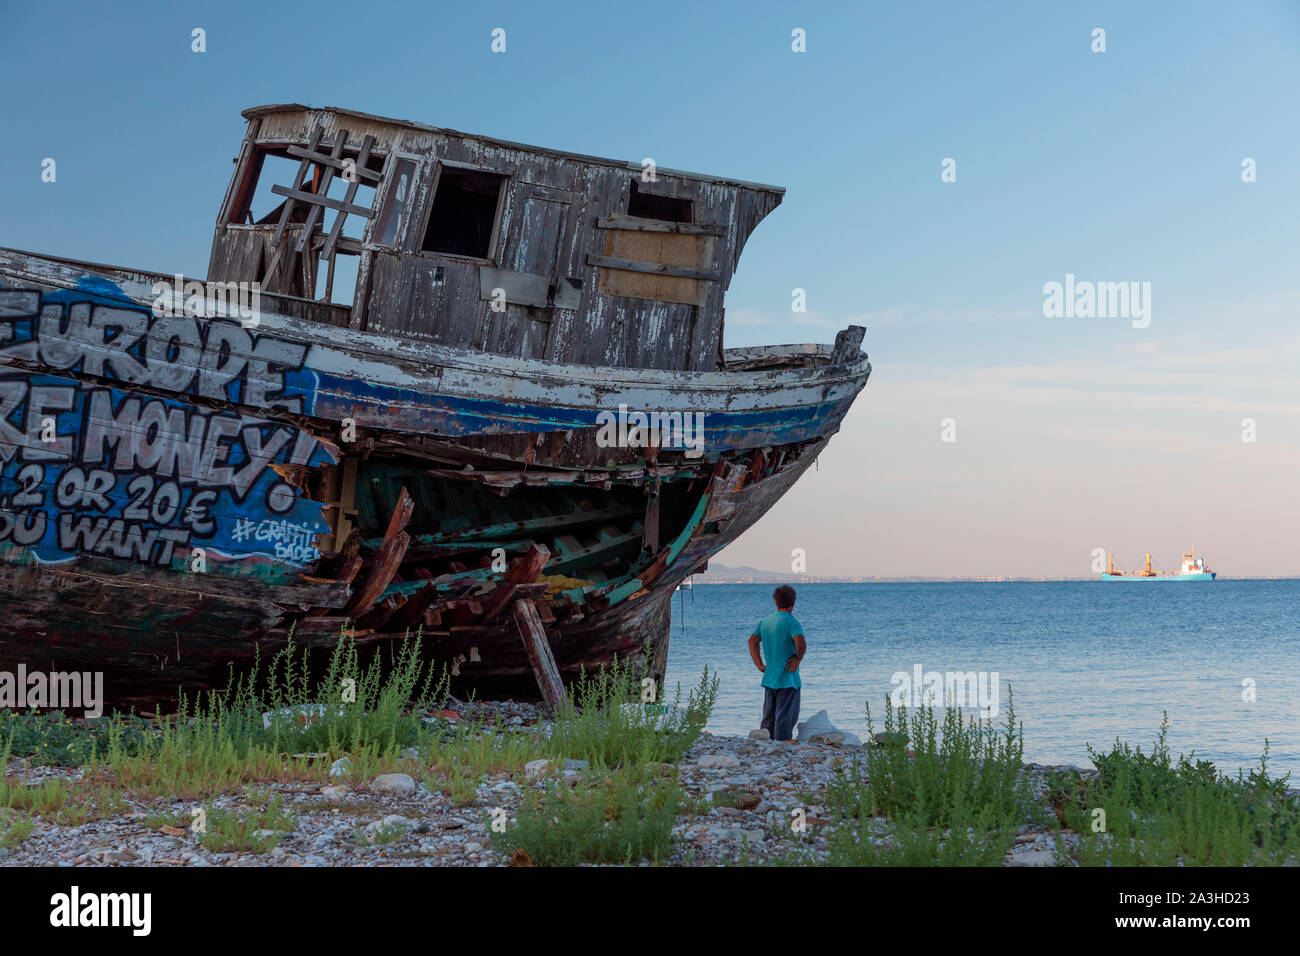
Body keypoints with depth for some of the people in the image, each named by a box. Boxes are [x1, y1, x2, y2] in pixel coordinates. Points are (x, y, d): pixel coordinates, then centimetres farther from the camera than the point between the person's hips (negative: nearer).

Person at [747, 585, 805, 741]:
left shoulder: (765, 621, 9)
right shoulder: (791, 622, -13)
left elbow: (752, 641, 17)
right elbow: (801, 644, -28)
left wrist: (760, 665, 16)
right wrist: (797, 659, -11)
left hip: (769, 679, 7)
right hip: (788, 679, -7)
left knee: (768, 719, 14)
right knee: (785, 719, -3)